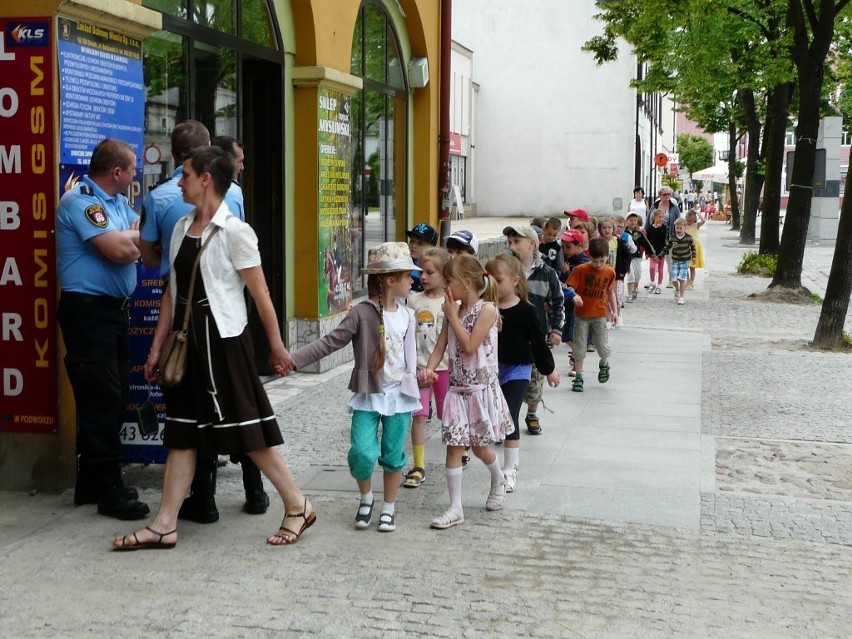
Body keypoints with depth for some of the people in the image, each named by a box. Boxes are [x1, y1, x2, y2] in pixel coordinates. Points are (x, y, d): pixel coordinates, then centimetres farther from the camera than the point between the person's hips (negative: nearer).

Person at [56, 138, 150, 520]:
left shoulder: (119, 202, 16)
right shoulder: (80, 201, -13)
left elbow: (138, 248, 13)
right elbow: (119, 250, -21)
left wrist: (129, 242, -8)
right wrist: (137, 235, -2)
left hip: (115, 310, 9)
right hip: (88, 311, -9)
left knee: (112, 399, 12)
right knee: (102, 399, -8)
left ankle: (91, 482, 21)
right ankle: (109, 489, -3)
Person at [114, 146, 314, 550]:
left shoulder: (234, 232, -12)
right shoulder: (181, 228, 10)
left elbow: (260, 294, -10)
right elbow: (172, 292, 13)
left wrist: (277, 348, -8)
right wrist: (157, 345, 12)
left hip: (223, 340, -7)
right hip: (187, 339, 7)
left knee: (248, 430, -2)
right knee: (181, 433, 9)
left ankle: (298, 507, 12)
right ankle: (164, 526, 13)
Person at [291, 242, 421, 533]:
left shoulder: (407, 315, 5)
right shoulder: (362, 313, -9)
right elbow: (330, 342, -12)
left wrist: (413, 382, 13)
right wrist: (293, 359, -20)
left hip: (400, 394, 3)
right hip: (369, 395, -3)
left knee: (393, 455, 8)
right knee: (362, 453, -12)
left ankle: (389, 507, 26)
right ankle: (366, 498, 17)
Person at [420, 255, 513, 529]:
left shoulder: (487, 309, -13)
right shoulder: (453, 310, 7)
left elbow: (469, 346, -20)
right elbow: (441, 346, 4)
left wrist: (452, 315, -14)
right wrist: (429, 368, -14)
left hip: (482, 387, -5)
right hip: (457, 387, 5)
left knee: (480, 446, 7)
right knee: (454, 446, 0)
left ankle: (498, 481, 39)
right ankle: (455, 508, 4)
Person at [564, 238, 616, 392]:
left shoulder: (610, 272, -2)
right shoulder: (581, 270, -13)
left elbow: (610, 292, 10)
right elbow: (569, 287, -16)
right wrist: (574, 296, -37)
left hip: (599, 315, 1)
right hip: (581, 314, -1)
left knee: (602, 346, 0)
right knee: (579, 347, 4)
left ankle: (604, 364, 34)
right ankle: (578, 377, 16)